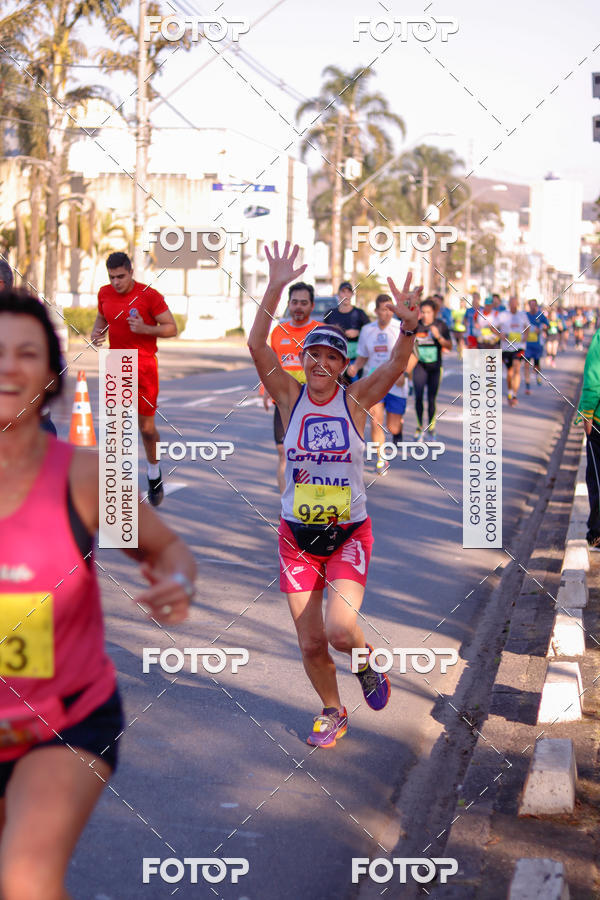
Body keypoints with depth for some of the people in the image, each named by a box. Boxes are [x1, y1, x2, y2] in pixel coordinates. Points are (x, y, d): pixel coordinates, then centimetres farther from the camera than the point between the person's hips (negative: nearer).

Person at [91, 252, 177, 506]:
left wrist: (145, 329, -23)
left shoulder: (149, 295, -9)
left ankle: (154, 473, 28)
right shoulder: (105, 293, 4)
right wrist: (96, 332, 1)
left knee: (147, 428, 3)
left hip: (144, 368, -3)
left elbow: (172, 328, -6)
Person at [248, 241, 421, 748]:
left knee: (341, 629, -20)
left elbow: (397, 366, -21)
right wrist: (275, 289, -27)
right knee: (311, 644, 6)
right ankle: (333, 714, 34)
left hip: (350, 535, -2)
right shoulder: (290, 397, -3)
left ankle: (368, 666, 16)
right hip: (297, 536, 2)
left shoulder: (355, 400, -5)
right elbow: (257, 346, -16)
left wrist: (409, 325, -41)